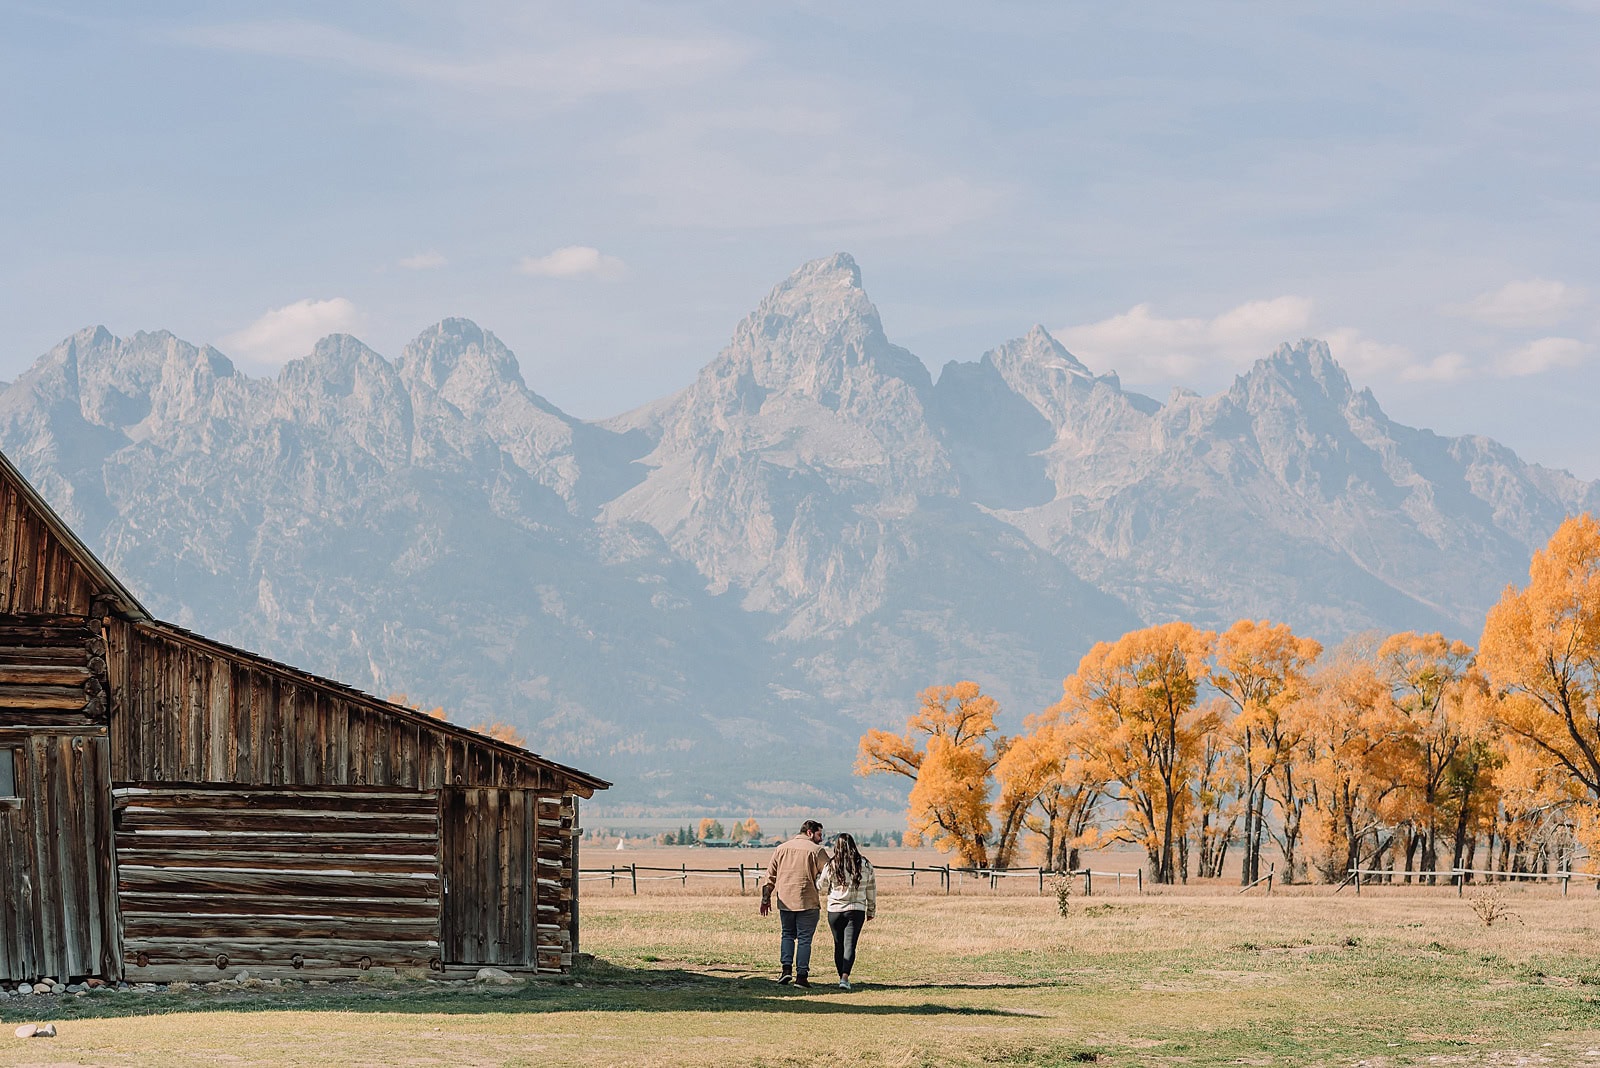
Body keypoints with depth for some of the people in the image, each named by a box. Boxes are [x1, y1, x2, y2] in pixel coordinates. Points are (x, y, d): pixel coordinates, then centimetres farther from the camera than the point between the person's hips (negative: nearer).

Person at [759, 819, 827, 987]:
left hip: (785, 901, 4)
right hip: (808, 903, -4)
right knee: (804, 938, 2)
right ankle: (801, 976, 0)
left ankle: (786, 968, 4)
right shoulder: (816, 850, -4)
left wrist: (766, 898, 10)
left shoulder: (781, 849, 11)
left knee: (788, 934, 18)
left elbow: (770, 876, 9)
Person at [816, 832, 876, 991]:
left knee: (839, 945, 13)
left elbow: (821, 888, 5)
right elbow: (871, 890, 7)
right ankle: (845, 977, -20)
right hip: (856, 911, 0)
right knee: (850, 945, -4)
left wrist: (818, 876, 26)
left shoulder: (831, 866, -7)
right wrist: (871, 910, 19)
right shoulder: (865, 865, -1)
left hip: (835, 910, 0)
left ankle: (842, 977, 20)